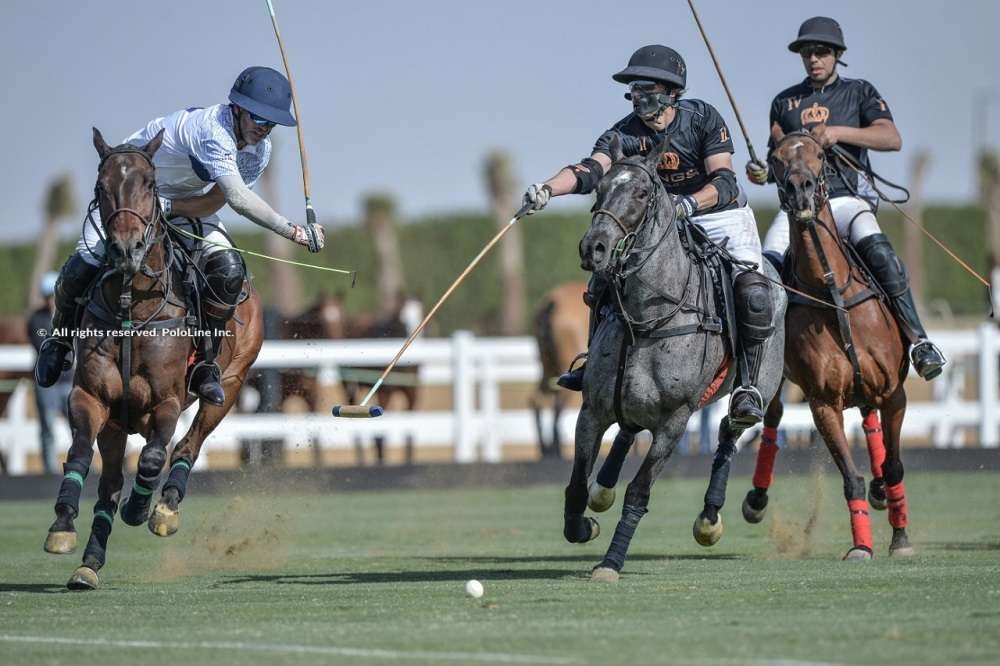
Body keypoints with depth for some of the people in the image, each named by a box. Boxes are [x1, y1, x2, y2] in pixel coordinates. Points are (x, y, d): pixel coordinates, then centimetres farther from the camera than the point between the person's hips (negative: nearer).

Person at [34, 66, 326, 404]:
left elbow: (215, 202, -11)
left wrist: (166, 208, -28)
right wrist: (293, 231, -51)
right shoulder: (213, 129, -37)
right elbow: (238, 198, -48)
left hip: (187, 203, 6)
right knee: (83, 268, -21)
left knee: (229, 271, -18)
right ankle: (62, 339, 11)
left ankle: (204, 363, -1)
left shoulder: (260, 150, -12)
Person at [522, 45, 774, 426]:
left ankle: (749, 385, -18)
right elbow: (591, 169, -31)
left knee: (753, 294, -25)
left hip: (720, 213, -4)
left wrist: (690, 203, -45)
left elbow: (724, 181, -24)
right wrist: (548, 189, -51)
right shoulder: (625, 133, -14)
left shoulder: (703, 118, -18)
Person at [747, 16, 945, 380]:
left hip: (846, 197, -3)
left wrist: (839, 133, -17)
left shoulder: (859, 93, 12)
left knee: (878, 251, -33)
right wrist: (762, 172, -1)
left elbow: (892, 138, -3)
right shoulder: (784, 102, 21)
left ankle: (919, 342, -35)